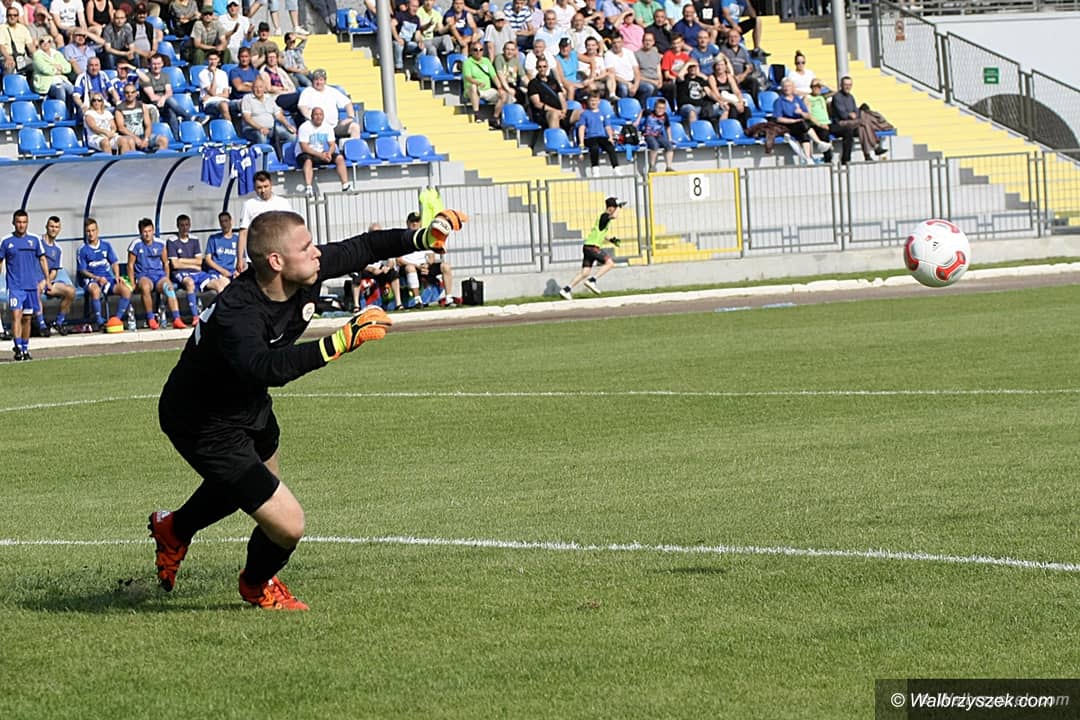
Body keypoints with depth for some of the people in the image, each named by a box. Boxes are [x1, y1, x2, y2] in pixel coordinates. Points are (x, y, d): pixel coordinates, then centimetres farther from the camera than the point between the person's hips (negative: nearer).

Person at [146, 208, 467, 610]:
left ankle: (173, 530, 64)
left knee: (257, 481, 37)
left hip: (249, 406, 9)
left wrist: (425, 238, -10)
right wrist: (339, 343, -62)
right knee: (287, 524, -11)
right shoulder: (235, 313, -40)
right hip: (204, 424, -9)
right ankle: (258, 585, 26)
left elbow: (361, 249, 1)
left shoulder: (306, 272, -17)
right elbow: (263, 368, -58)